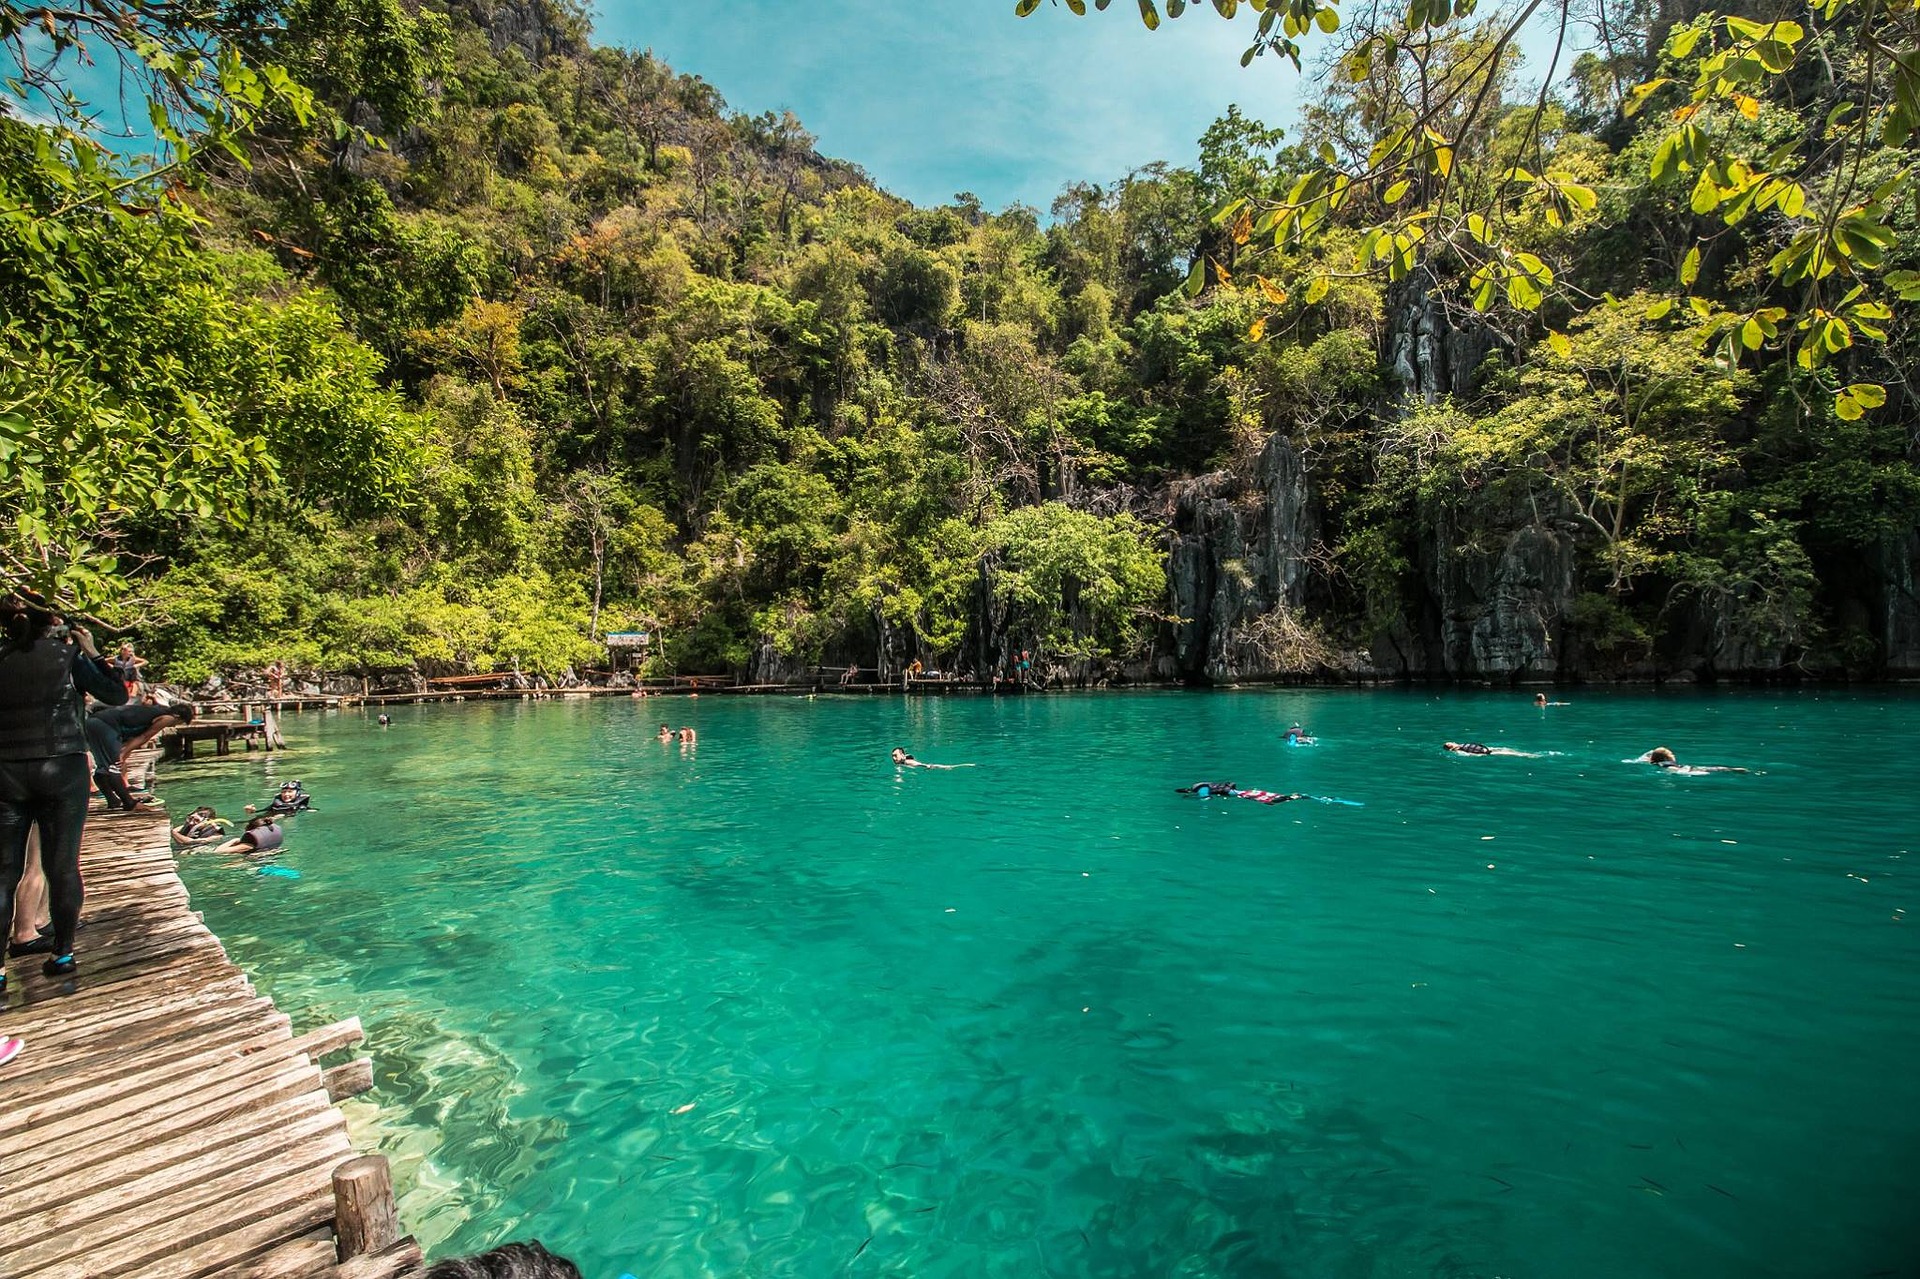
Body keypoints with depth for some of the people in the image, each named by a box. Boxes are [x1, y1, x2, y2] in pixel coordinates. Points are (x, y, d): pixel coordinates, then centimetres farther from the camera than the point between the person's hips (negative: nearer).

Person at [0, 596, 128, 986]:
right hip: (62, 770, -2)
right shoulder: (67, 655, -2)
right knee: (62, 865, 6)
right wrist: (93, 652, 10)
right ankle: (61, 954, 14)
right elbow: (117, 695, 5)